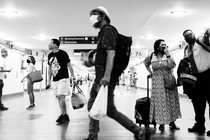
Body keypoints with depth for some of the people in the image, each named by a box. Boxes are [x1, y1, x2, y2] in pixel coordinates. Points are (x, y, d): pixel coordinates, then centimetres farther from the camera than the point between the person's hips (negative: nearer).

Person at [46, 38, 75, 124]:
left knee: (61, 96, -15)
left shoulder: (63, 53, -8)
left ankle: (63, 115, -8)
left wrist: (73, 77, -9)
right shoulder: (50, 55, 10)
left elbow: (69, 66, -5)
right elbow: (50, 69, 16)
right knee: (59, 98, 7)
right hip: (55, 80, 7)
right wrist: (49, 81, 15)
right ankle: (65, 116, 15)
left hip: (63, 78, -6)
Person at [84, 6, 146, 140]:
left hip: (105, 78, -10)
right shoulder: (103, 32, 21)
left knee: (110, 110, -6)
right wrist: (92, 63, 16)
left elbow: (111, 54, -22)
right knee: (92, 105, 14)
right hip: (100, 77, 10)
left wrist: (107, 76, -30)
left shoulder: (108, 31, -10)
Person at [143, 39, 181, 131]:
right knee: (159, 102, -1)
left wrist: (168, 54, -18)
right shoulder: (151, 56, 1)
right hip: (157, 82, 0)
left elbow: (171, 66, -15)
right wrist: (151, 72, 11)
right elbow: (146, 64, 21)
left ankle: (172, 121, 12)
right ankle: (161, 123, 7)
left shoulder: (169, 55, 0)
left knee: (171, 101, 3)